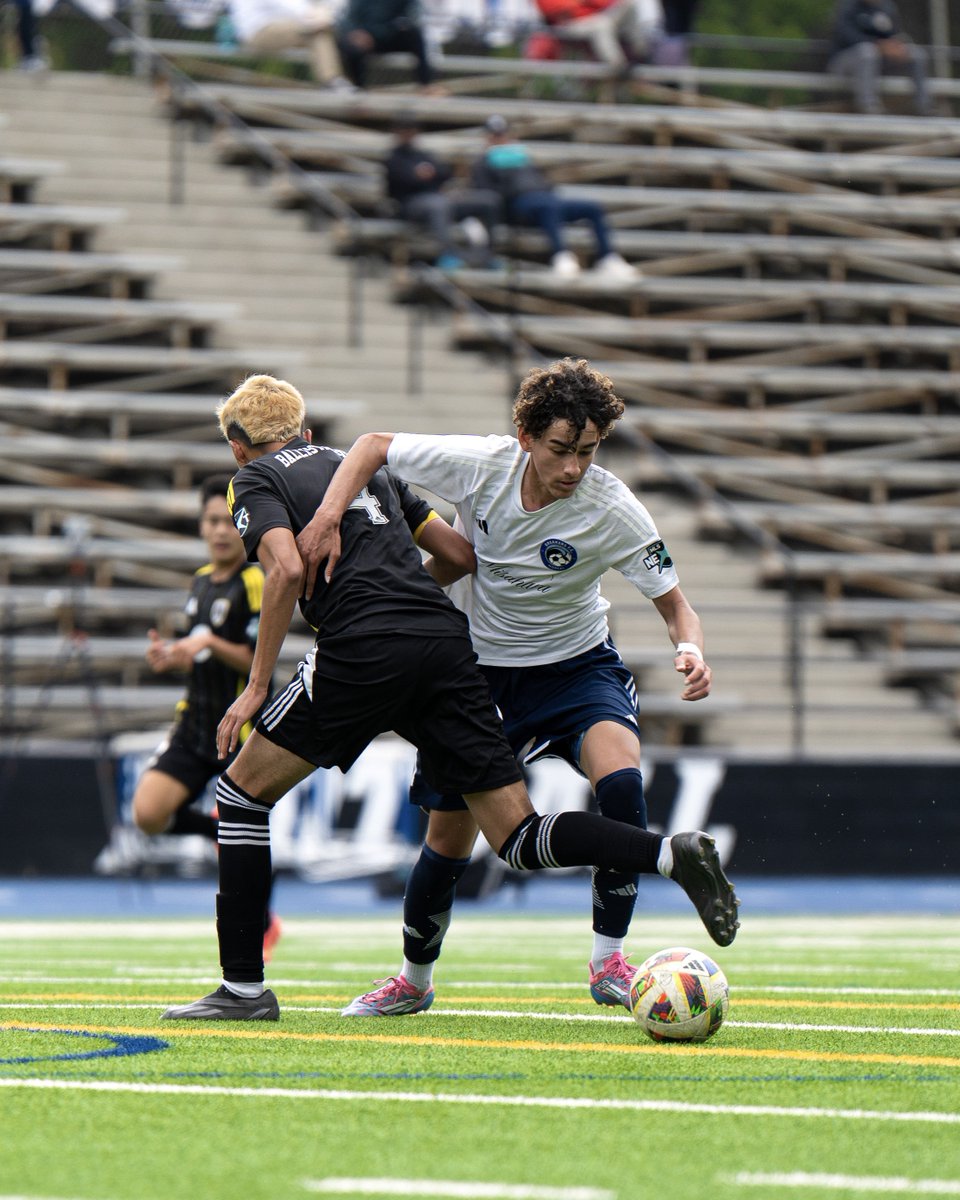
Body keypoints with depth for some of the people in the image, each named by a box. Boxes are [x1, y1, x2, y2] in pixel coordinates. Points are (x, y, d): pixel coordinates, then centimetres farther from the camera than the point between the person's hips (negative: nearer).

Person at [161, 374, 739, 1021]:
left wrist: (256, 688, -4)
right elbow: (465, 554, 28)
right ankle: (672, 853, -19)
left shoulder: (256, 480, 12)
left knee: (242, 792, 11)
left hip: (364, 652, -5)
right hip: (448, 642, 5)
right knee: (520, 838, 3)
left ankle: (244, 986, 5)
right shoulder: (367, 471, 30)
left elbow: (288, 569, -7)